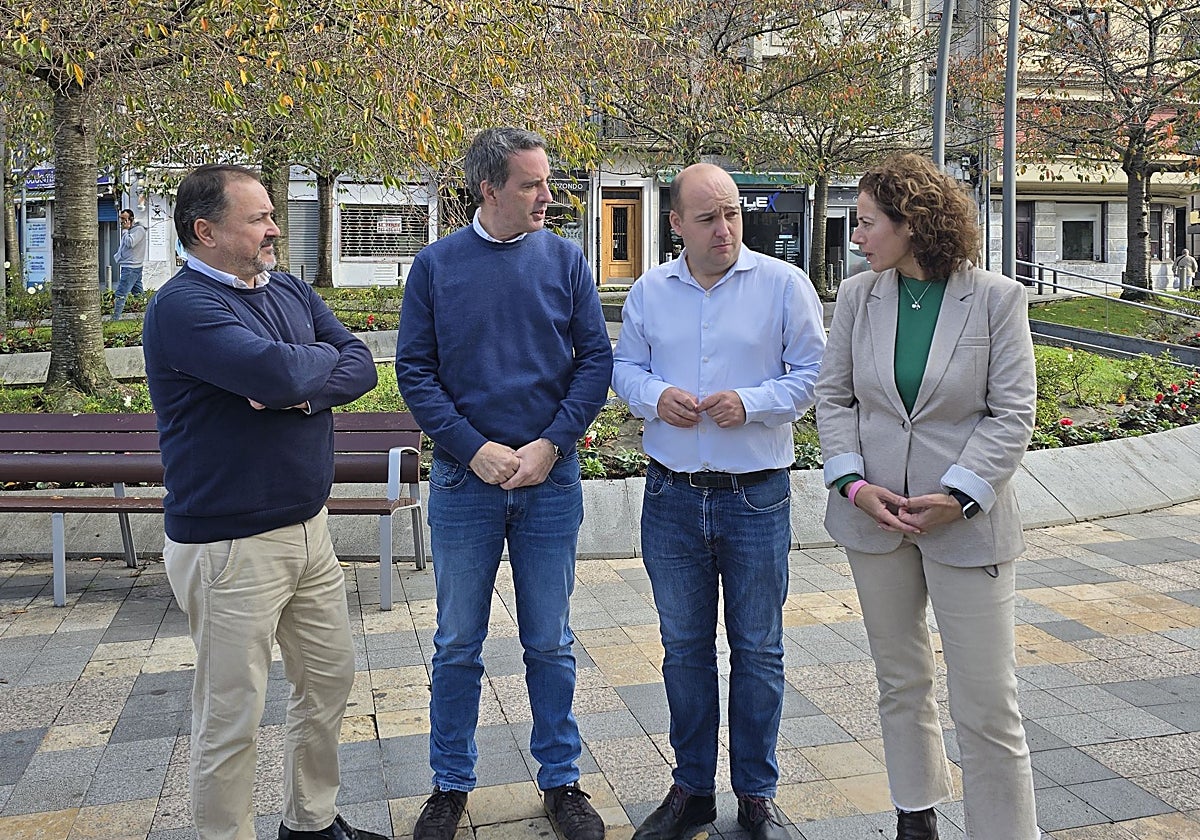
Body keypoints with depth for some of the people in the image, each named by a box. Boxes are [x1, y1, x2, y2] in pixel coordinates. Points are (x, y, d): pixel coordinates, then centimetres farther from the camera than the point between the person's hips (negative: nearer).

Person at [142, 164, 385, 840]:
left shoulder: (290, 290, 9)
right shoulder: (184, 307, -16)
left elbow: (361, 366, 0)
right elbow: (278, 371, -31)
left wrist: (298, 391, -19)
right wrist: (323, 360, -9)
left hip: (308, 525, 8)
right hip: (230, 545, -8)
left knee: (331, 679, 19)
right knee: (232, 715, 3)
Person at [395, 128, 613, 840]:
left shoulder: (565, 259, 2)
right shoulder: (437, 265, 0)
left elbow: (597, 358, -1)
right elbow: (415, 369, -2)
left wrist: (550, 445, -11)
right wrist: (475, 448, -12)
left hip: (551, 479, 0)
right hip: (464, 479, 0)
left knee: (551, 643, 11)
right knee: (459, 645, 10)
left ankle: (562, 780, 26)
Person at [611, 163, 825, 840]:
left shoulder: (784, 284, -4)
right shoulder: (649, 291, 5)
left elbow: (813, 373, -3)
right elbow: (624, 366, 11)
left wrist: (752, 403, -19)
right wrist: (653, 396, -10)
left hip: (757, 498, -2)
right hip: (672, 497, 3)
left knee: (758, 650, 9)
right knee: (684, 647, 13)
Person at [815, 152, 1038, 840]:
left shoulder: (996, 298, -6)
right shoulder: (859, 295, 3)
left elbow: (1013, 414, -7)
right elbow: (834, 397, 5)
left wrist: (958, 497, -16)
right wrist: (854, 483, -9)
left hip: (967, 520, -3)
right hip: (874, 514, 4)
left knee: (988, 702, -2)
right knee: (901, 681, 17)